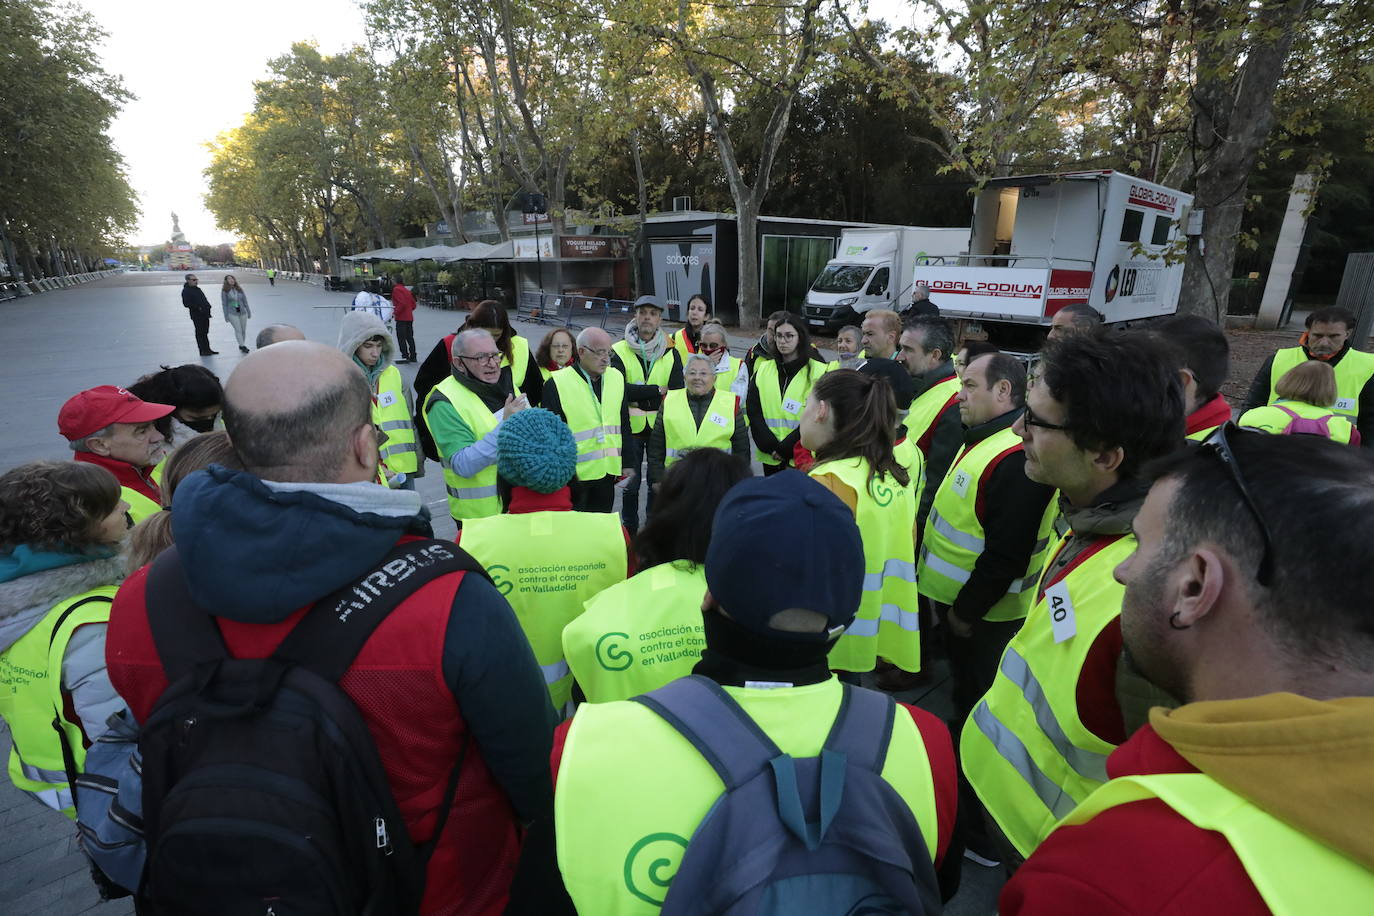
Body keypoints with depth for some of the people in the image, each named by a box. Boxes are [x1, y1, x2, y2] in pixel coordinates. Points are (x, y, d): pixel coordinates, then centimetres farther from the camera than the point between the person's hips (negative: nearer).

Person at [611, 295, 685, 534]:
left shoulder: (671, 353, 0)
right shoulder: (619, 352, -6)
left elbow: (677, 394, -11)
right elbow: (618, 389, -21)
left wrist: (638, 394, -22)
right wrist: (657, 391, -21)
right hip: (630, 426, -1)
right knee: (631, 481, 10)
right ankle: (630, 530, 28)